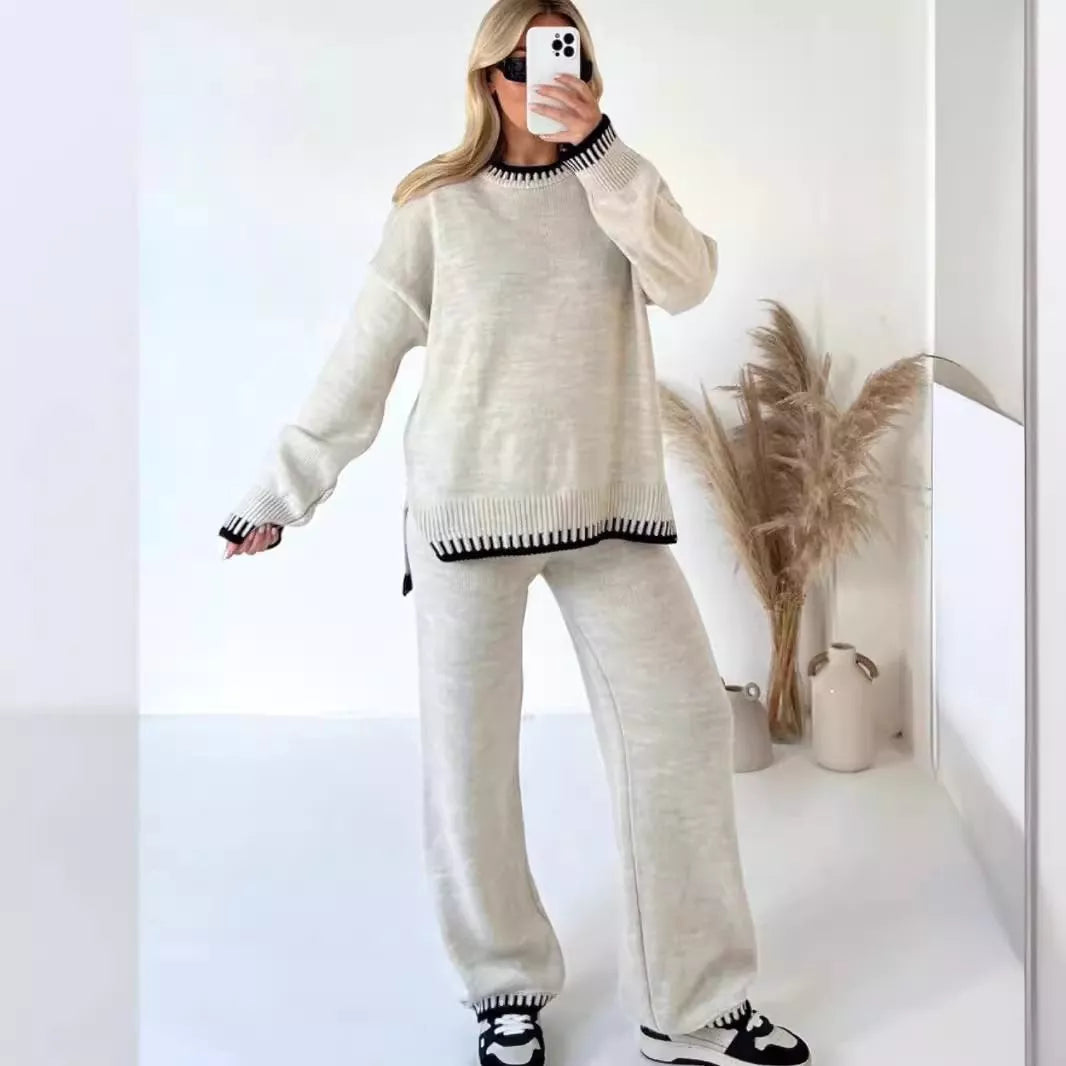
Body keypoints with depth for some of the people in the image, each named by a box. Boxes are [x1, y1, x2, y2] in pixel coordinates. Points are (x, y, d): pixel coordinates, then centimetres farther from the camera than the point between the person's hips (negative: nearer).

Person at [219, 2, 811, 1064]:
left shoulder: (618, 189, 10)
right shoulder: (437, 207, 4)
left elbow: (687, 279, -10)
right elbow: (361, 361, 5)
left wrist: (600, 146, -17)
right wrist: (279, 492, 5)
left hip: (609, 506, 2)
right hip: (469, 508, -1)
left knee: (683, 726, -2)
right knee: (469, 754, 3)